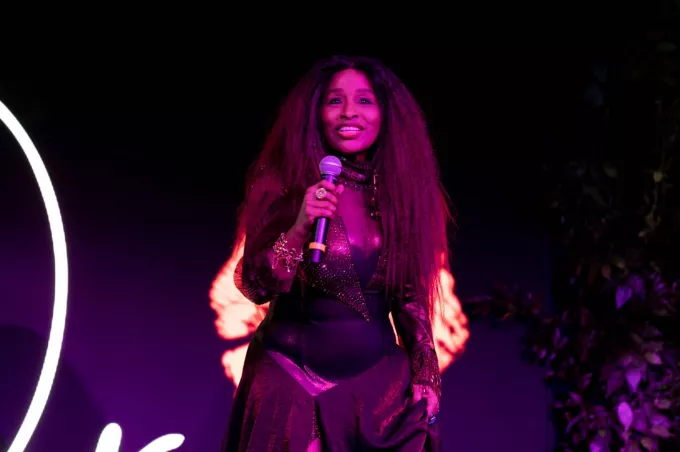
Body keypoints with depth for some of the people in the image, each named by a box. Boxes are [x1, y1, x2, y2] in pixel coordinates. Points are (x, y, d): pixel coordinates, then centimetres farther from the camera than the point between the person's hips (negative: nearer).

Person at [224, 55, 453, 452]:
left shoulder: (400, 194, 2)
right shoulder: (288, 188, -7)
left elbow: (411, 298, 7)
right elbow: (254, 287, -12)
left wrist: (426, 376, 2)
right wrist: (299, 228, -25)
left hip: (380, 382, 3)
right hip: (293, 380, -3)